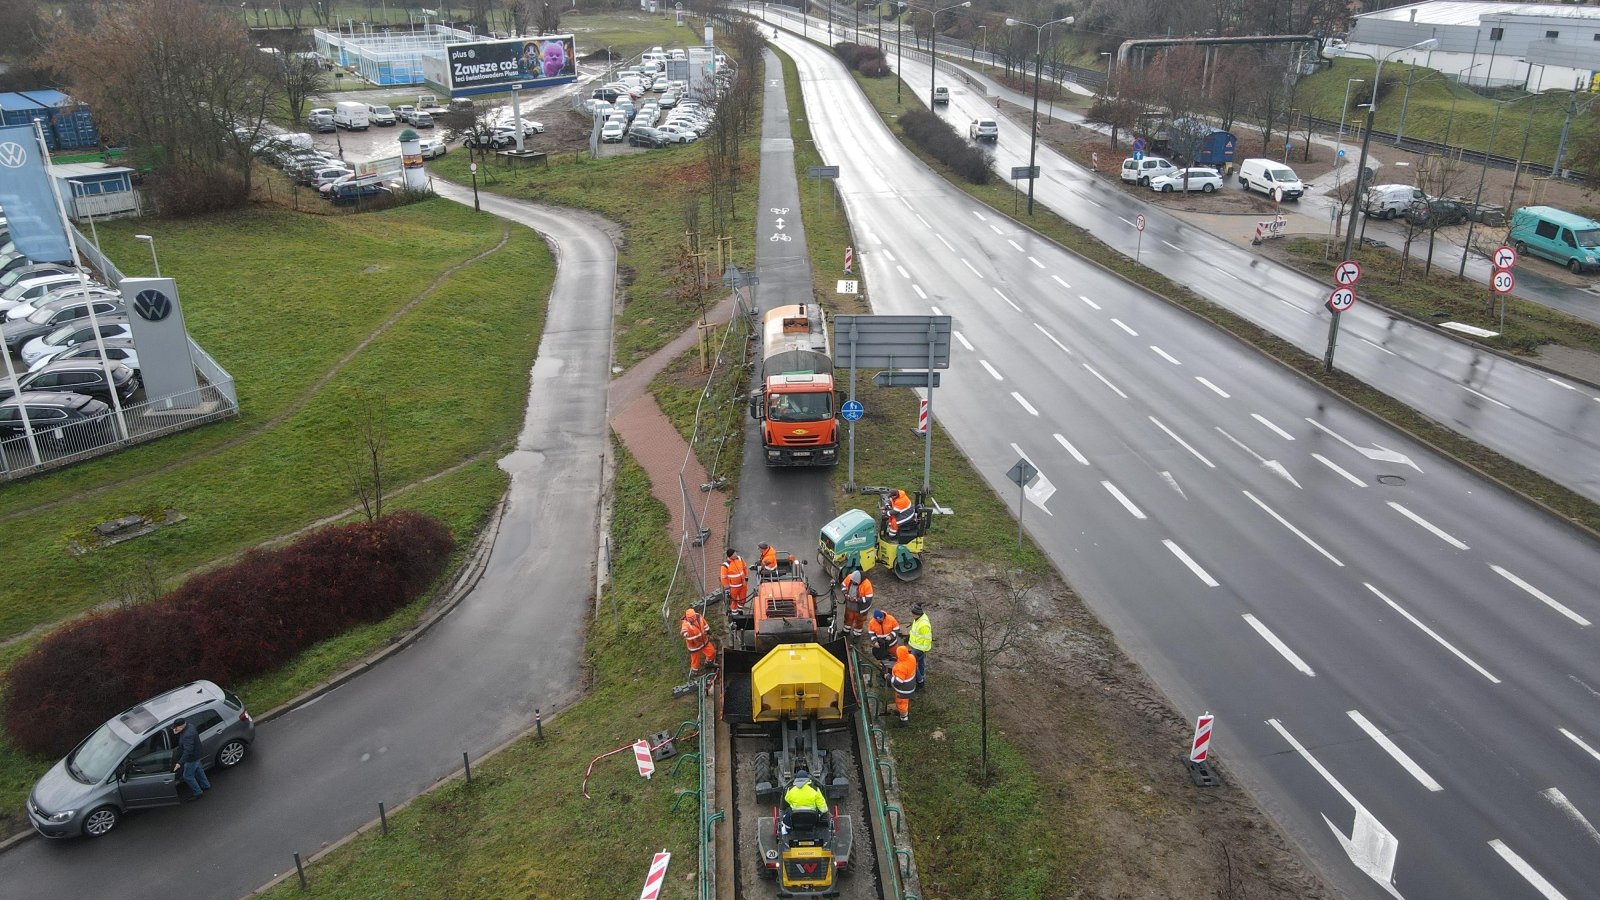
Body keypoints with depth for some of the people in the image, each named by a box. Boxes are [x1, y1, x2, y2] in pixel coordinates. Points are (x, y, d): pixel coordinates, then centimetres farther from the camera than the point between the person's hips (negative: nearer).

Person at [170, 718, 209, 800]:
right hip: (196, 756, 10)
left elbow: (188, 751, -39)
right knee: (198, 771, 27)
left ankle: (198, 793, 22)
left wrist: (180, 763, -42)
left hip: (191, 759, -10)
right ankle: (206, 786, 47)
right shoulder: (188, 727, -7)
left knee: (188, 776, 8)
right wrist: (175, 733, -15)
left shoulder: (188, 735, -37)